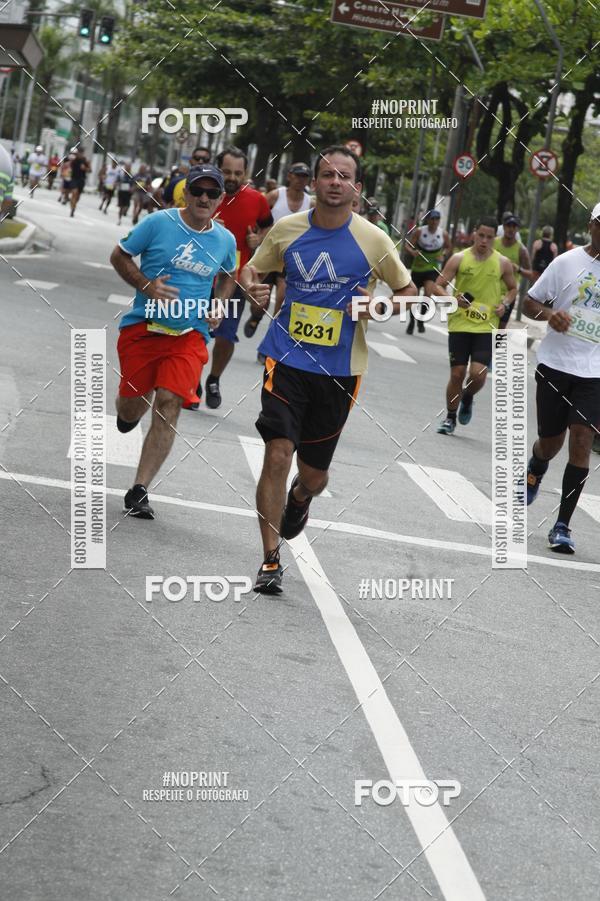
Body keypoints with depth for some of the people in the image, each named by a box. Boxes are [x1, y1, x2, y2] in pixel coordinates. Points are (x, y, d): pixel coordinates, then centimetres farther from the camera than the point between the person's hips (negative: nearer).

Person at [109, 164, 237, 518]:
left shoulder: (225, 240, 6)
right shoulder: (158, 223, -5)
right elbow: (119, 256, 2)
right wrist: (146, 286, -13)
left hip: (190, 334, 1)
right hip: (143, 326, -1)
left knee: (169, 406, -16)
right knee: (132, 410, 3)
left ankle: (139, 491, -13)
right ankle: (128, 408, 45)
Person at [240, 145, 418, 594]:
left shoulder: (373, 240, -5)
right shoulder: (287, 229, -1)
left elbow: (408, 291, 7)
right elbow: (252, 268, 14)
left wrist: (379, 308, -13)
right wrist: (253, 286, -9)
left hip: (340, 370, 0)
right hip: (288, 358, 0)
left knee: (314, 475, 10)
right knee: (278, 454, -15)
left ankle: (299, 499, 50)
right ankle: (271, 561, -5)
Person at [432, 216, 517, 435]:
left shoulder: (502, 263, 3)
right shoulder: (459, 259, -1)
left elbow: (512, 289, 18)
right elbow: (437, 286, -1)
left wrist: (505, 304, -3)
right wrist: (453, 299, -20)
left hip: (487, 327, 0)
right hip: (459, 325, 0)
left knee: (478, 374, -13)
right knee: (457, 374, 2)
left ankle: (467, 398, 21)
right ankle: (450, 418, 20)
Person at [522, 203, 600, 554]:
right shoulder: (567, 262, -1)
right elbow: (530, 303, 4)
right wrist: (549, 314, -16)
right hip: (556, 364, 0)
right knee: (550, 441, 10)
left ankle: (563, 525, -5)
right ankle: (536, 468, 48)